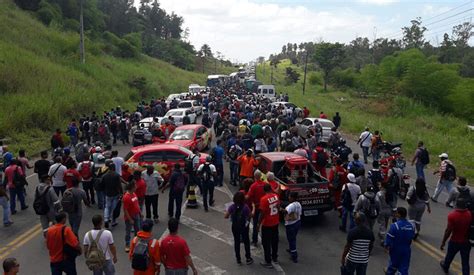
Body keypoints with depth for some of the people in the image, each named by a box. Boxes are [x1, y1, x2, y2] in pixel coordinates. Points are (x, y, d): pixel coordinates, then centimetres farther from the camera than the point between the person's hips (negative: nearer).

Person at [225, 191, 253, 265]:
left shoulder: (232, 207, -16)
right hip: (244, 227, -1)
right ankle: (248, 258, 24)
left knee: (236, 242, 16)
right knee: (246, 241, 17)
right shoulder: (245, 207, -21)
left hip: (235, 227, 1)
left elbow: (226, 216, -14)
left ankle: (238, 259, 24)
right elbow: (250, 215, -14)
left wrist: (231, 215, 6)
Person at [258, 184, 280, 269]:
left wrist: (259, 223, -9)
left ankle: (268, 262, 11)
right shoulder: (276, 196, -3)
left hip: (267, 224, -6)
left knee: (266, 243, 5)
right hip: (276, 223, 6)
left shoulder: (264, 199, -23)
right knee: (275, 241, 21)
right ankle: (275, 258, 35)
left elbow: (262, 213, -21)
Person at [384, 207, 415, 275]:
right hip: (407, 249, 4)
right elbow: (412, 237, 7)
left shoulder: (395, 225, -25)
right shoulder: (411, 225, -6)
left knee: (394, 263, 21)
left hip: (396, 249, -3)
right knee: (404, 267, 9)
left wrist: (386, 245, -3)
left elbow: (389, 237, -20)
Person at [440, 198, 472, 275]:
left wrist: (443, 242, -8)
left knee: (449, 256, 25)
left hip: (454, 241, -1)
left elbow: (448, 231, -19)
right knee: (465, 262, 11)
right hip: (466, 242, 2)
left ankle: (445, 267, 50)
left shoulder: (452, 215, -23)